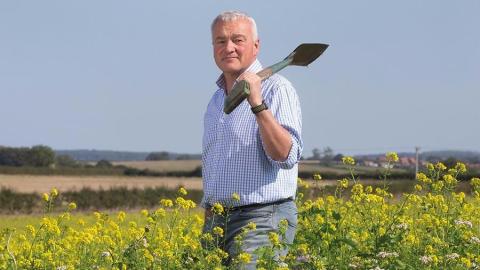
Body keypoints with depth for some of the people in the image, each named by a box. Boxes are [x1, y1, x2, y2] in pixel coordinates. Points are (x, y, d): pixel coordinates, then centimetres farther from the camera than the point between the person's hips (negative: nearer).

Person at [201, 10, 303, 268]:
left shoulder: (276, 89, -7)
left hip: (261, 219, -7)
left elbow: (287, 157, -19)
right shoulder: (217, 98, 18)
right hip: (216, 221, 7)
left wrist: (257, 104, -26)